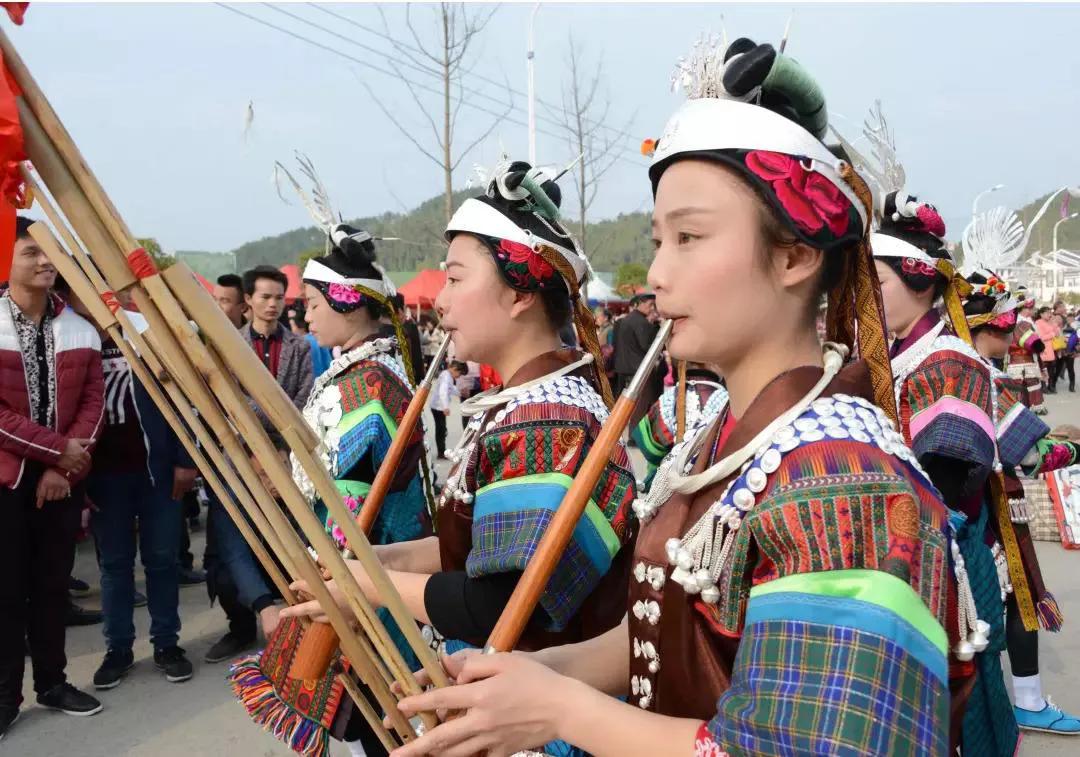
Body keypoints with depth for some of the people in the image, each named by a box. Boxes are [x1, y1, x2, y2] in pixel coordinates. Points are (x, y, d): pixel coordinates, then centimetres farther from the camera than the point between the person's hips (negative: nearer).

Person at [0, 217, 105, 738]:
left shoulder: (80, 330, 6)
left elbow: (93, 402, 2)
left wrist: (63, 466, -9)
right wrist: (59, 450, -15)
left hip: (63, 477, 4)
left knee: (53, 583, 13)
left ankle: (52, 682, 25)